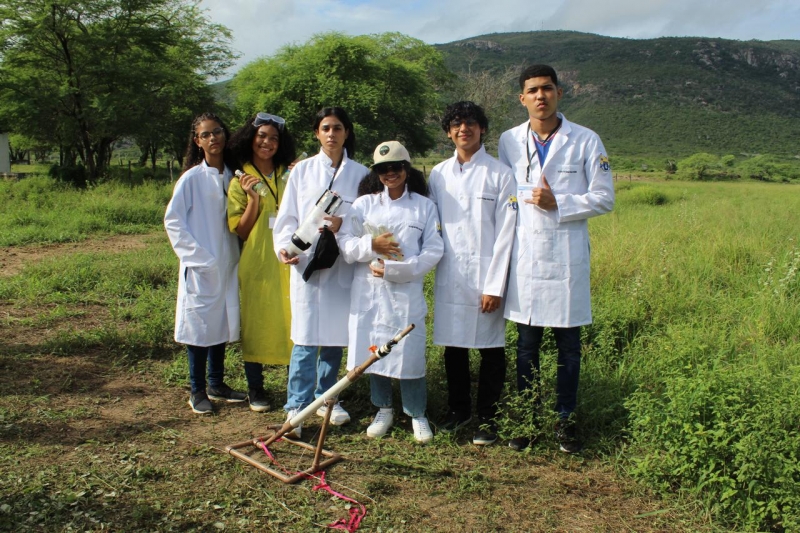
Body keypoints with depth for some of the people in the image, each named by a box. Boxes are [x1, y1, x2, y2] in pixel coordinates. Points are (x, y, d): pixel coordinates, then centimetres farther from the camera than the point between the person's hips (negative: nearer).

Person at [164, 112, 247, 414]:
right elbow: (172, 220, -7)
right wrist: (195, 253, -12)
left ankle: (216, 385, 27)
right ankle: (197, 392, 15)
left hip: (227, 264, 5)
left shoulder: (232, 177, 7)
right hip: (200, 267, -5)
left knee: (221, 324, 13)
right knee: (199, 326, 2)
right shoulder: (192, 178, -7)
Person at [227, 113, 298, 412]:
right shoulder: (240, 182, 1)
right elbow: (241, 231, -2)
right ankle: (255, 389, 18)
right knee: (256, 323, 5)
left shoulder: (289, 176, 9)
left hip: (288, 261, 2)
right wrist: (253, 200, -16)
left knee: (292, 322, 4)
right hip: (257, 263, -2)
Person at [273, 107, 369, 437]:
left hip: (343, 264, 1)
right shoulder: (302, 171, 6)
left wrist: (344, 225, -16)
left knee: (336, 336, 8)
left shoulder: (359, 173, 6)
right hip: (306, 262, -1)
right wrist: (285, 246, -12)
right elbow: (287, 217, 5)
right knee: (306, 338, -4)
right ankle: (296, 407, 3)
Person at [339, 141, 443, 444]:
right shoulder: (364, 203, 9)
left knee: (410, 353, -2)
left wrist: (393, 269, -12)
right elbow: (346, 245, 3)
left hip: (407, 291, -2)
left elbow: (433, 252, -4)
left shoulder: (424, 206, 4)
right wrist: (371, 245, -16)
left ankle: (417, 414, 18)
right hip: (368, 291, 2)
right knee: (373, 350, 7)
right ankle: (383, 410, 27)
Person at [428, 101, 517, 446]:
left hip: (485, 275, -3)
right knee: (453, 346, 11)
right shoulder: (438, 174, 9)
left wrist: (495, 285, -11)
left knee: (491, 349, 4)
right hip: (449, 275, 3)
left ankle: (488, 418, 18)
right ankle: (459, 408, 29)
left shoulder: (500, 174, -2)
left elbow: (505, 233, -6)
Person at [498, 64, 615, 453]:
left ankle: (565, 420, 21)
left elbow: (604, 198, 0)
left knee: (569, 346, 6)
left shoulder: (585, 141, 1)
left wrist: (558, 204, -13)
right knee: (527, 345, 9)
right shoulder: (509, 141, 7)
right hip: (524, 256, 1)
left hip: (567, 257, -1)